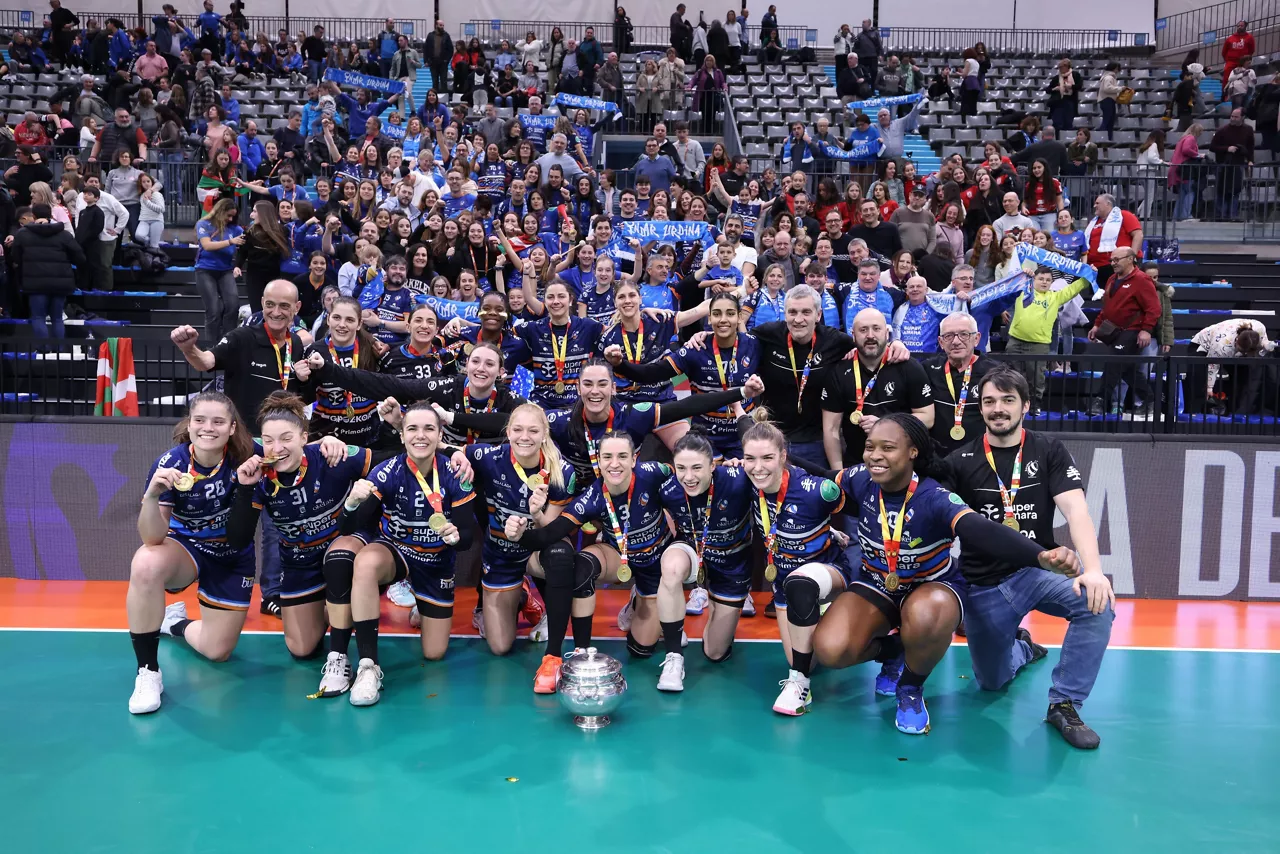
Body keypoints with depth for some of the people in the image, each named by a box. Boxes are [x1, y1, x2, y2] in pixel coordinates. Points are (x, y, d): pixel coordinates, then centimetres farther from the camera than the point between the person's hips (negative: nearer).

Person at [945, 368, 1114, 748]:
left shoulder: (1049, 451, -3)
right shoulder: (961, 461, -3)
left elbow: (1075, 510, -15)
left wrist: (1093, 569, -30)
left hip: (1039, 571, 0)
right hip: (983, 584, 0)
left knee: (1097, 602, -30)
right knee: (991, 682, 7)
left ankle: (1063, 705, -14)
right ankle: (1021, 647, 43)